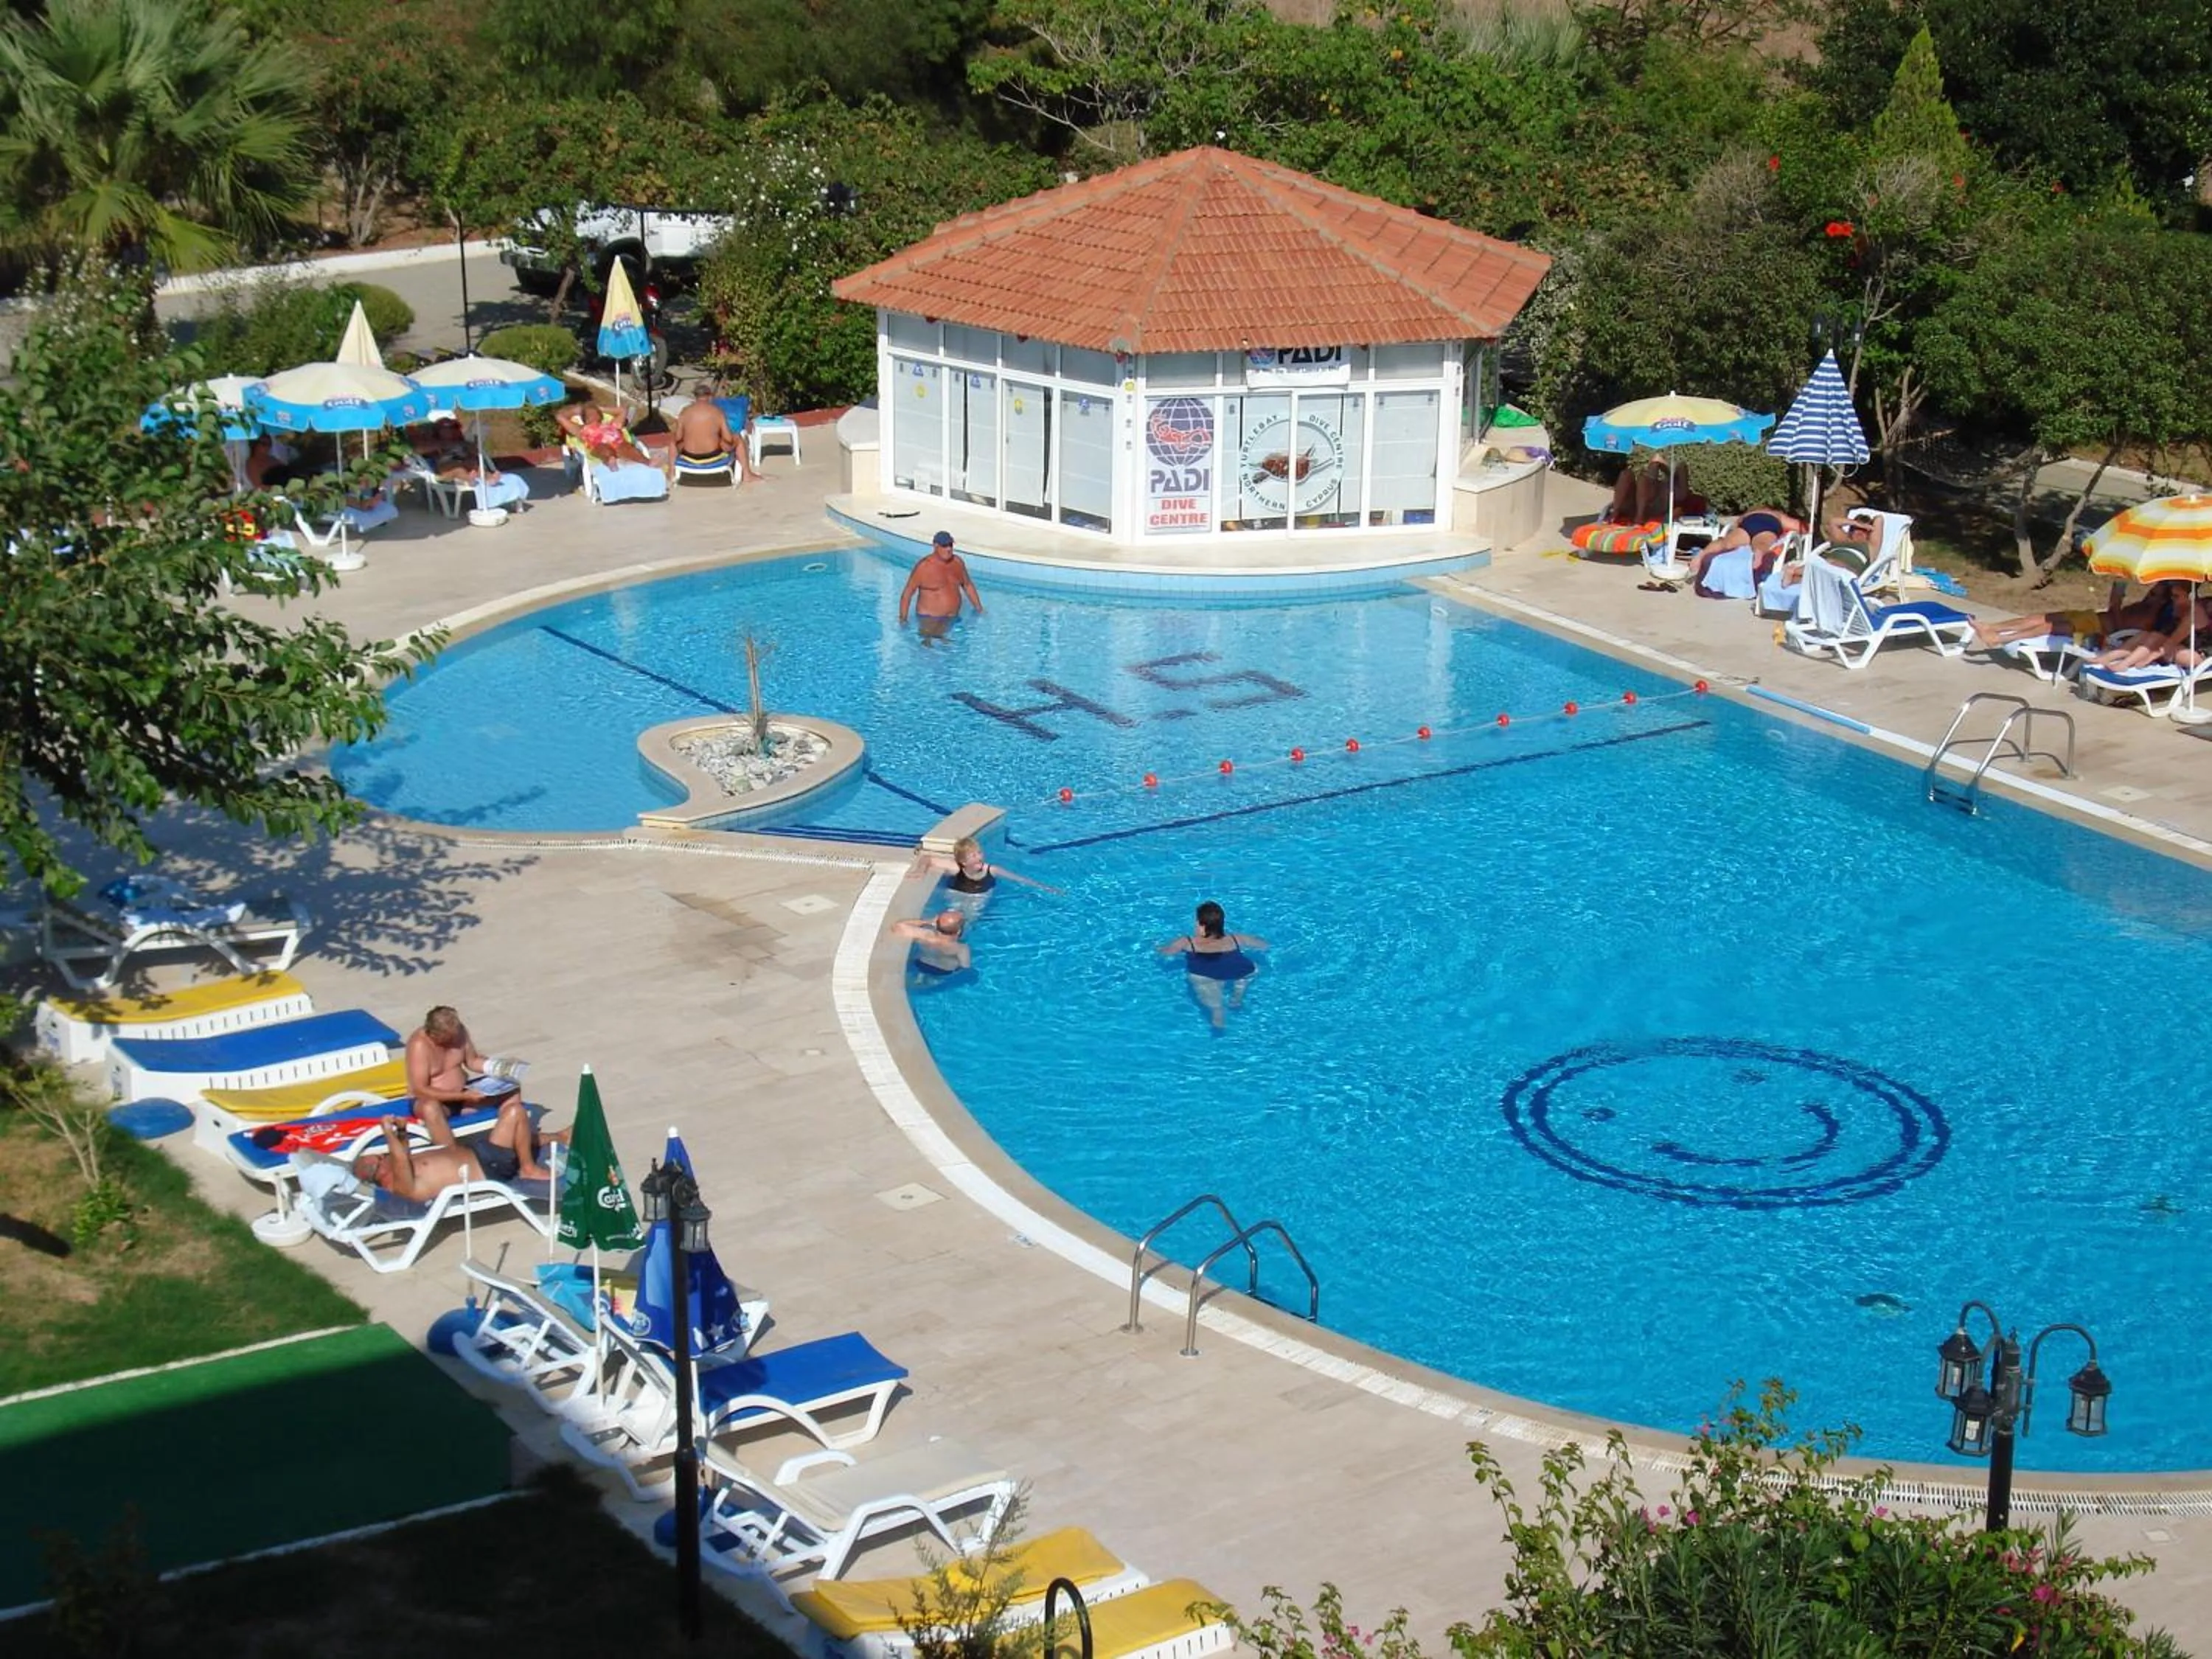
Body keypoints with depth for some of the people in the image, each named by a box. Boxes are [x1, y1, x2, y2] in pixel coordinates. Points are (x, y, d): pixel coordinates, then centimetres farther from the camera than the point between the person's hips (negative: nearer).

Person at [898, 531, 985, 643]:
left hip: (953, 618, 5)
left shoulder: (958, 562, 2)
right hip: (929, 618, -5)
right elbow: (907, 593, -11)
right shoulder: (923, 566, -15)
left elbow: (968, 585, 18)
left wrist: (979, 609, 19)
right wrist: (903, 619, -13)